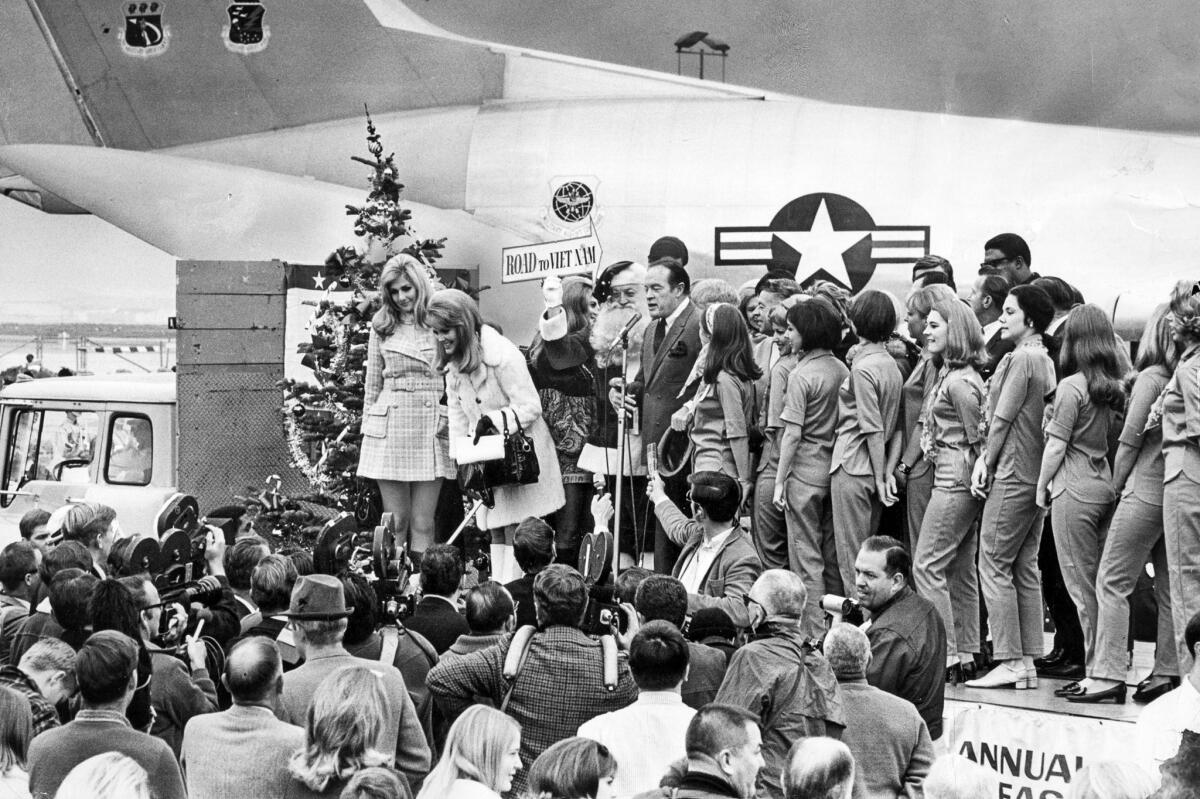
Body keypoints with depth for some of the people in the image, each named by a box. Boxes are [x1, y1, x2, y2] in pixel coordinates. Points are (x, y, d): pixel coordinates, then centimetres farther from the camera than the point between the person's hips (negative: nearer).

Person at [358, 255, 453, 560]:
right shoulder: (382, 326, 10)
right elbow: (372, 383, 14)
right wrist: (368, 429, 11)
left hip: (431, 428, -1)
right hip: (389, 428, 1)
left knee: (423, 524, -1)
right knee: (396, 523, 2)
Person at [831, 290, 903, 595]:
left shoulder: (863, 367, -15)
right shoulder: (891, 364, 9)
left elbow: (873, 429, -16)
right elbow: (893, 426, 10)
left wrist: (880, 477, -13)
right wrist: (888, 471, 10)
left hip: (852, 466, -8)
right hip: (873, 467, 8)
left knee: (851, 556, -2)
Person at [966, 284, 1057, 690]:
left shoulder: (1020, 358, -13)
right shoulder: (1045, 360, 14)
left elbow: (1003, 419, -13)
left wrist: (987, 464, -3)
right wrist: (986, 457, 8)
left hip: (1013, 474, -9)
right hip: (1038, 473, 9)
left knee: (994, 564, -6)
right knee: (1026, 568, 10)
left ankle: (1009, 661, -8)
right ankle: (1027, 663, 11)